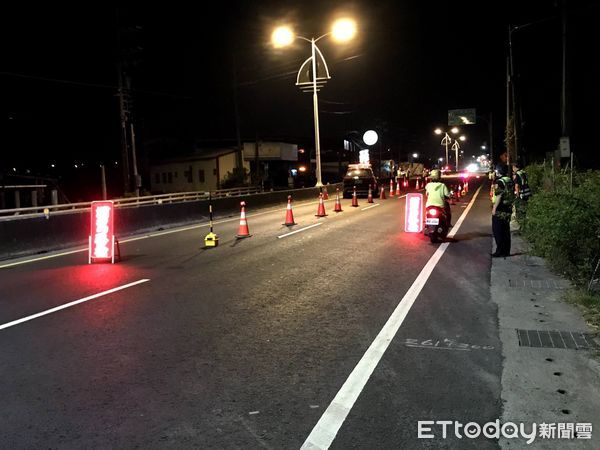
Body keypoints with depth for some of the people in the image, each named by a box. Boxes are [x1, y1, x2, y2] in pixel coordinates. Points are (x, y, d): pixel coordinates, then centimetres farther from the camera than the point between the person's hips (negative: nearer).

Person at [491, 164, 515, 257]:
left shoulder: (499, 182, -16)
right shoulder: (510, 181, 10)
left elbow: (498, 196, -20)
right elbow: (512, 195, 15)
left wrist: (494, 208, -16)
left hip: (499, 210, -8)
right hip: (508, 209, 8)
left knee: (497, 231, -2)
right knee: (506, 230, 12)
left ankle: (500, 251, -2)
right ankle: (506, 251, 16)